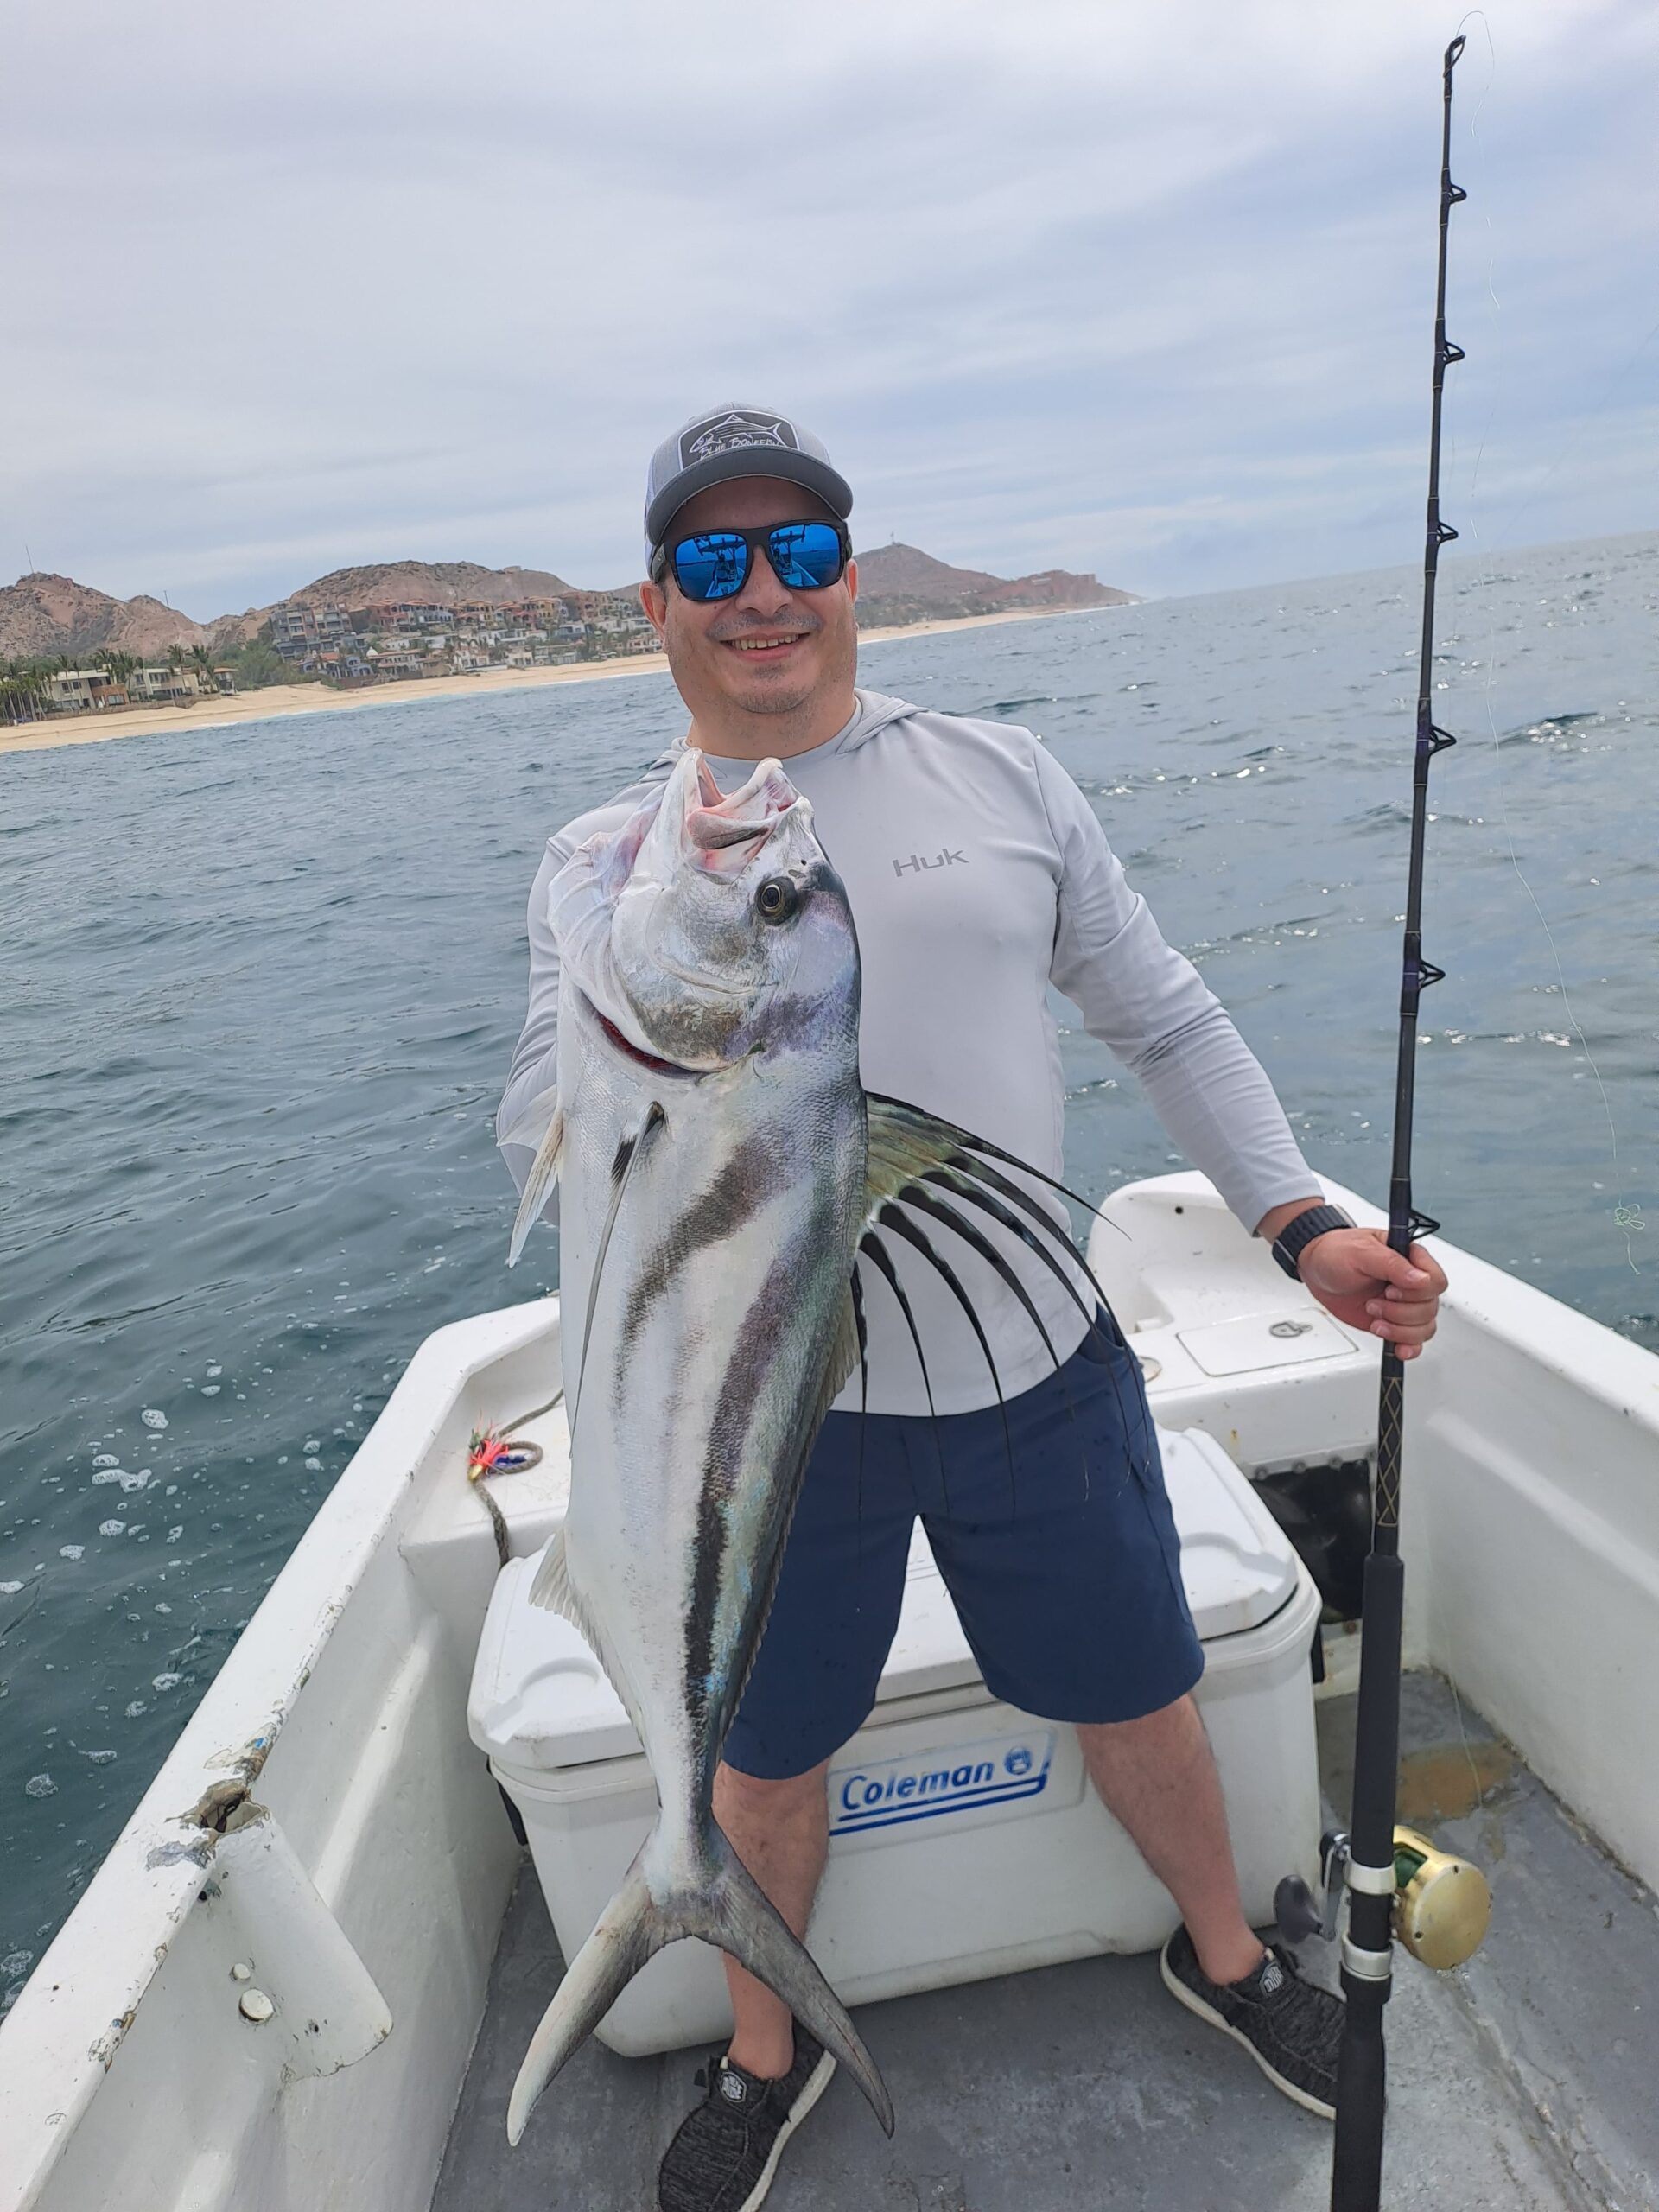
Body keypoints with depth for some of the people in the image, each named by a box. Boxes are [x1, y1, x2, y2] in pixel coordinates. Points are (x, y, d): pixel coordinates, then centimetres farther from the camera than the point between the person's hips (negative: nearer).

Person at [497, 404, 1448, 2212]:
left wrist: (1300, 1224, -1)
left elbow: (1166, 1022, 7)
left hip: (1038, 1368, 2)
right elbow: (539, 1128, -9)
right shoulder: (603, 859, 0)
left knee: (1136, 1702, 20)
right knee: (768, 1757, 18)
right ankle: (766, 2058, 49)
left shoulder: (999, 775, 4)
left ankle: (1223, 1954, 53)